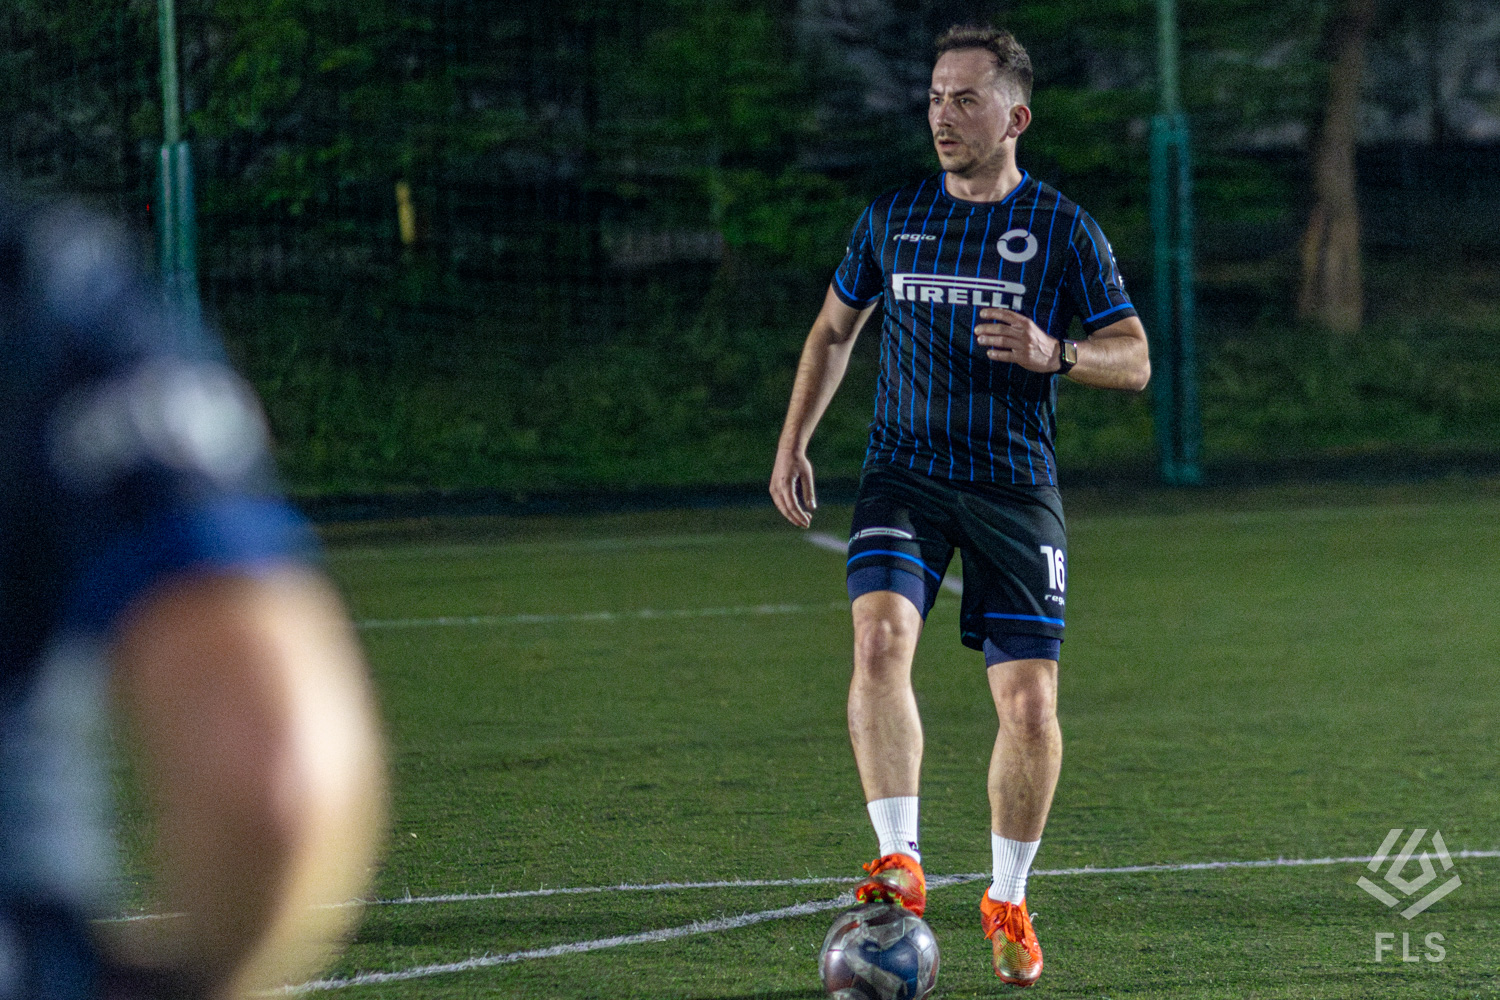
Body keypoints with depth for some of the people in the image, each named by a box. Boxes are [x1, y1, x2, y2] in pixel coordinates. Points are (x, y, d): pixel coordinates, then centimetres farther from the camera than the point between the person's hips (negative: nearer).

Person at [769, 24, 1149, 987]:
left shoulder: (1061, 228, 1)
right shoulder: (893, 216, 8)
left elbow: (1134, 358, 1)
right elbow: (834, 330, 22)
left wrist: (1054, 354, -19)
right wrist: (794, 441, 13)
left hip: (1017, 487, -1)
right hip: (905, 474, 1)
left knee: (1030, 699, -4)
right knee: (881, 637, -26)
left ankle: (1008, 900, 16)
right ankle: (900, 863, -27)